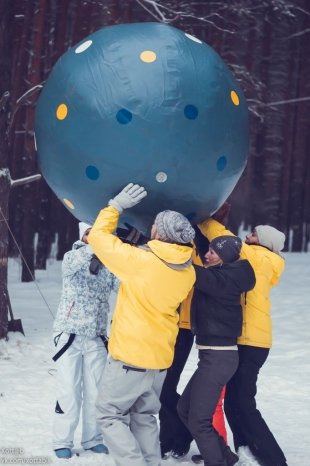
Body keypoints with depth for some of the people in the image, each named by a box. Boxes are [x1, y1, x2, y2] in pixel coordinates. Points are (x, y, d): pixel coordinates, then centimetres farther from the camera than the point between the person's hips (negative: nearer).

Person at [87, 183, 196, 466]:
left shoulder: (138, 261, -20)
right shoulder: (188, 272, -3)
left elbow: (98, 237, -8)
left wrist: (116, 206, 2)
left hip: (129, 357, -6)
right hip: (161, 359, 6)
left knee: (111, 415, 4)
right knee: (144, 417, 19)